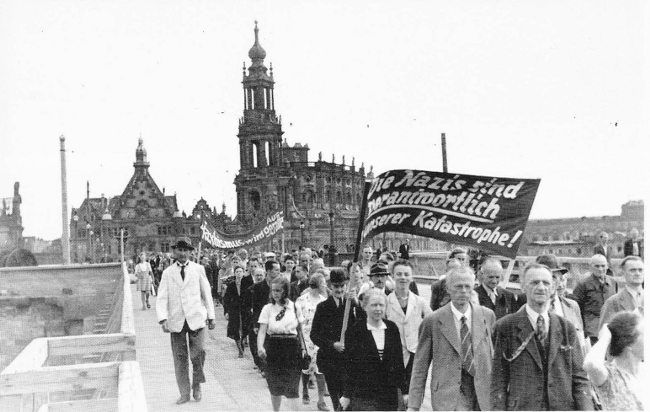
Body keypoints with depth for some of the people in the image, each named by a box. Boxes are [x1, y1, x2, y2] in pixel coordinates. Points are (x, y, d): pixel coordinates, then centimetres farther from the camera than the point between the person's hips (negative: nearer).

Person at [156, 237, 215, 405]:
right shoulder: (167, 273, 7)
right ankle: (184, 393, 14)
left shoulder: (198, 269, 7)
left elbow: (206, 293, 9)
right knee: (179, 357, 4)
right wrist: (163, 319, -12)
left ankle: (197, 384, 14)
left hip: (196, 318, -1)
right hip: (176, 321, 1)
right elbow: (162, 297, 1)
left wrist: (211, 316, 7)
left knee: (197, 353, -11)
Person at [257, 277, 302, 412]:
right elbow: (262, 331, -8)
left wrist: (304, 349, -2)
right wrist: (260, 347, -24)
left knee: (291, 388, -8)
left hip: (292, 349, -1)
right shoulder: (268, 308, 0)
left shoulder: (295, 307, 0)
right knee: (275, 387, 12)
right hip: (273, 349, 2)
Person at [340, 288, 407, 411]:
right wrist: (346, 395, -2)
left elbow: (399, 361, 9)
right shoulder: (354, 331, -4)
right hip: (362, 398, -3)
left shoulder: (392, 328, 5)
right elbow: (348, 366, -1)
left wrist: (405, 391, 8)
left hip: (389, 395, 3)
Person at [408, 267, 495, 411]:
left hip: (483, 395, 3)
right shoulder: (432, 321, -3)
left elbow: (493, 355, 13)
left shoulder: (487, 316, 5)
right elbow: (420, 366, 0)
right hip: (448, 396, -3)